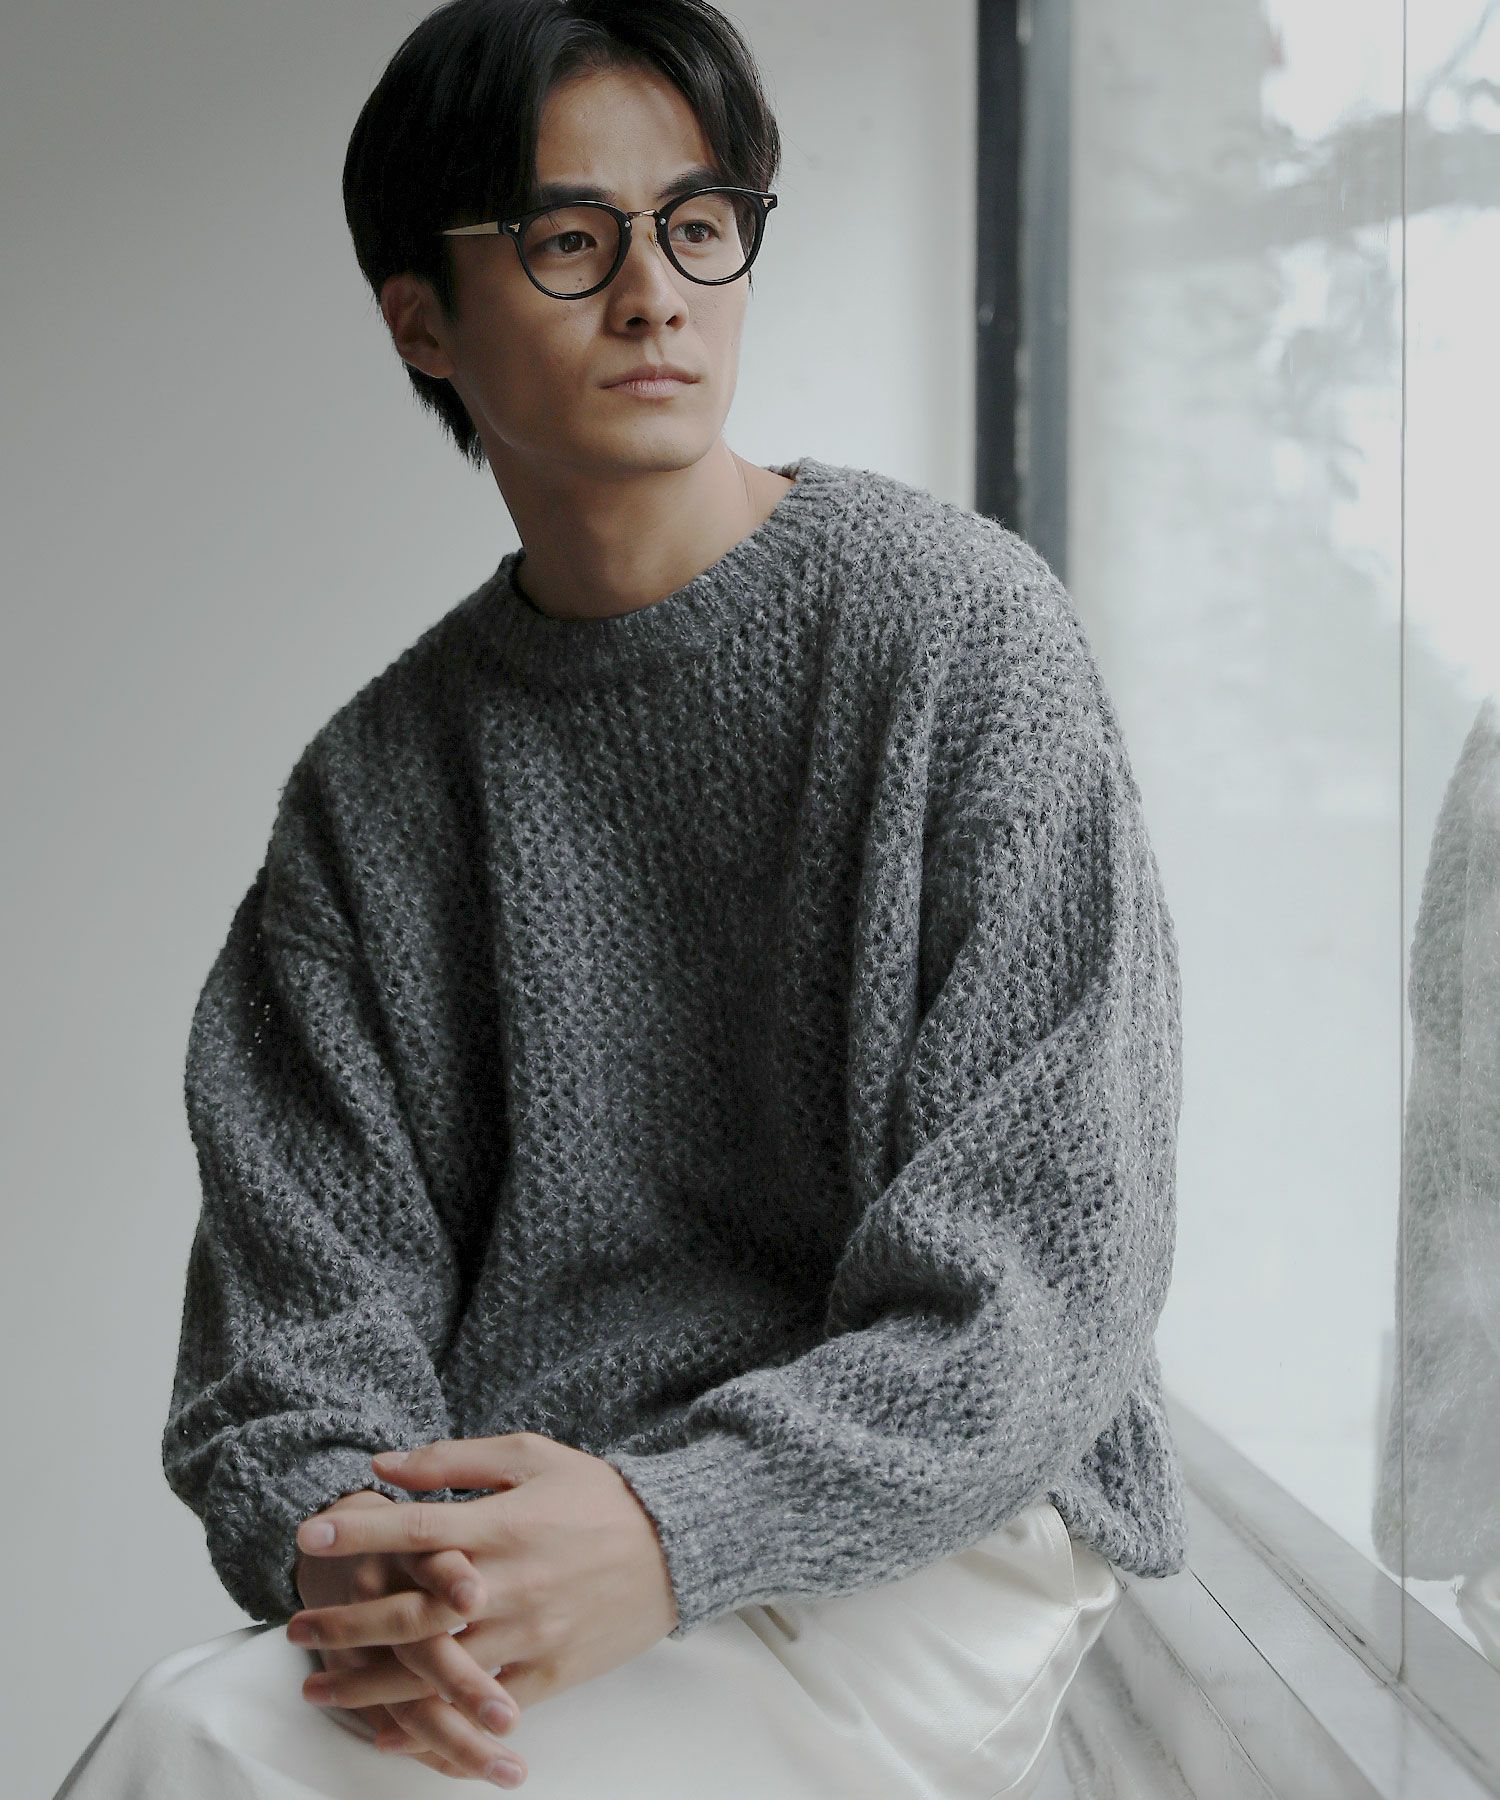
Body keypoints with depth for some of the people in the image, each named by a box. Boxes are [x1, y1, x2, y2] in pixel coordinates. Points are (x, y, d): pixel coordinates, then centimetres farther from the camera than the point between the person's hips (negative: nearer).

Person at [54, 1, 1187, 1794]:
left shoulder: (956, 623, -3)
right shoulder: (374, 783, 10)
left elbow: (1045, 1264, -10)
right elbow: (303, 1297, 4)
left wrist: (670, 1530, -24)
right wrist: (345, 1548, -19)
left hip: (925, 1549, -4)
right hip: (503, 1544, 4)